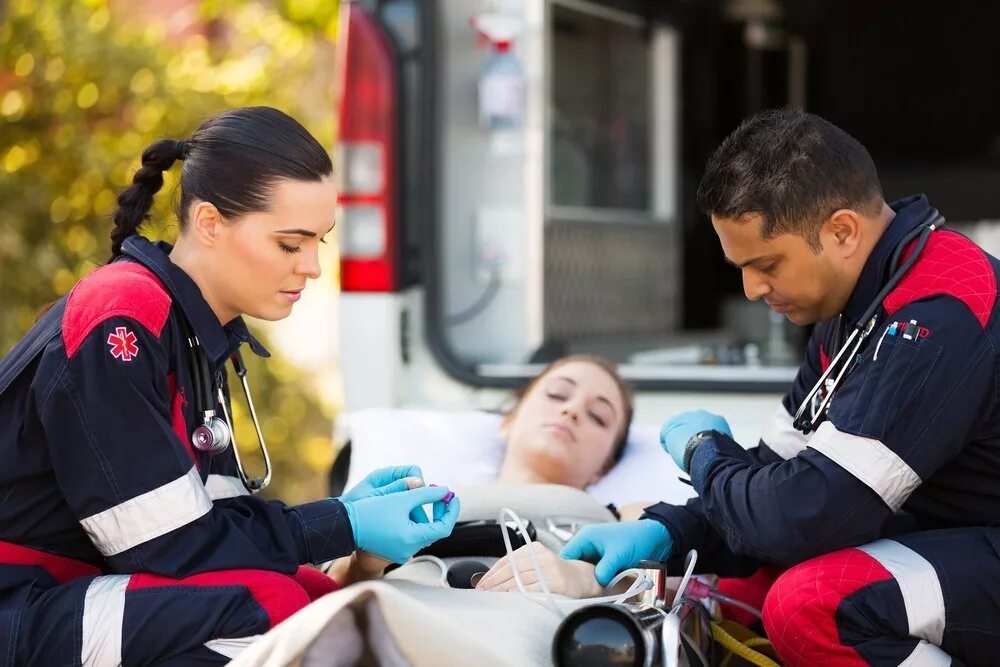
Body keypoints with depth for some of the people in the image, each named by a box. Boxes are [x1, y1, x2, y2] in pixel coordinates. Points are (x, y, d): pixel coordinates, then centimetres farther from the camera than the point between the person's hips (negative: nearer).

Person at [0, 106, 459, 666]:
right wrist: (345, 528, -17)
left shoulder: (200, 329, 7)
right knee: (266, 606, -25)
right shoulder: (118, 326, -21)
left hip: (91, 583, 9)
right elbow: (165, 544, -21)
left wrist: (347, 512, -7)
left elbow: (208, 513, 6)